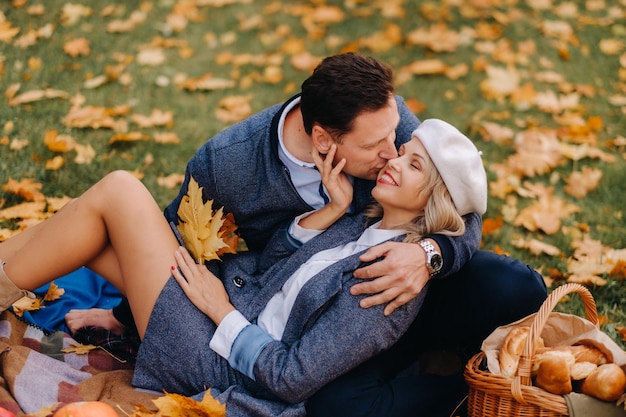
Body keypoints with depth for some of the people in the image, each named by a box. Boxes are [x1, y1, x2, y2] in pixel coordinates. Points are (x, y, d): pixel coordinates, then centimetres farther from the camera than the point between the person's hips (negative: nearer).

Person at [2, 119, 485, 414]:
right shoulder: (367, 223, 4)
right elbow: (273, 252, 11)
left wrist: (223, 311, -14)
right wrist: (332, 210, -4)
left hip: (214, 361, -8)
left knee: (119, 189, -12)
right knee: (89, 225, 4)